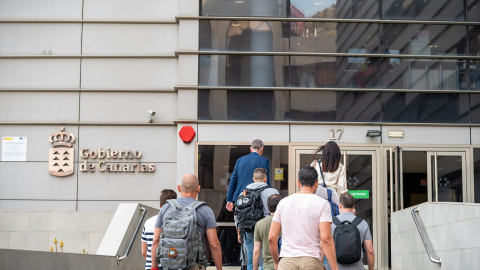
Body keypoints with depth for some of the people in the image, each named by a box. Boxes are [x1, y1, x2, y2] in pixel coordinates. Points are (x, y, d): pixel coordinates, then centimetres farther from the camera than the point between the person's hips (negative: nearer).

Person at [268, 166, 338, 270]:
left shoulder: (283, 202, 11)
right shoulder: (322, 204, 1)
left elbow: (272, 238, 10)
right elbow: (325, 239, -9)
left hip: (286, 261, 2)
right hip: (311, 261, -2)